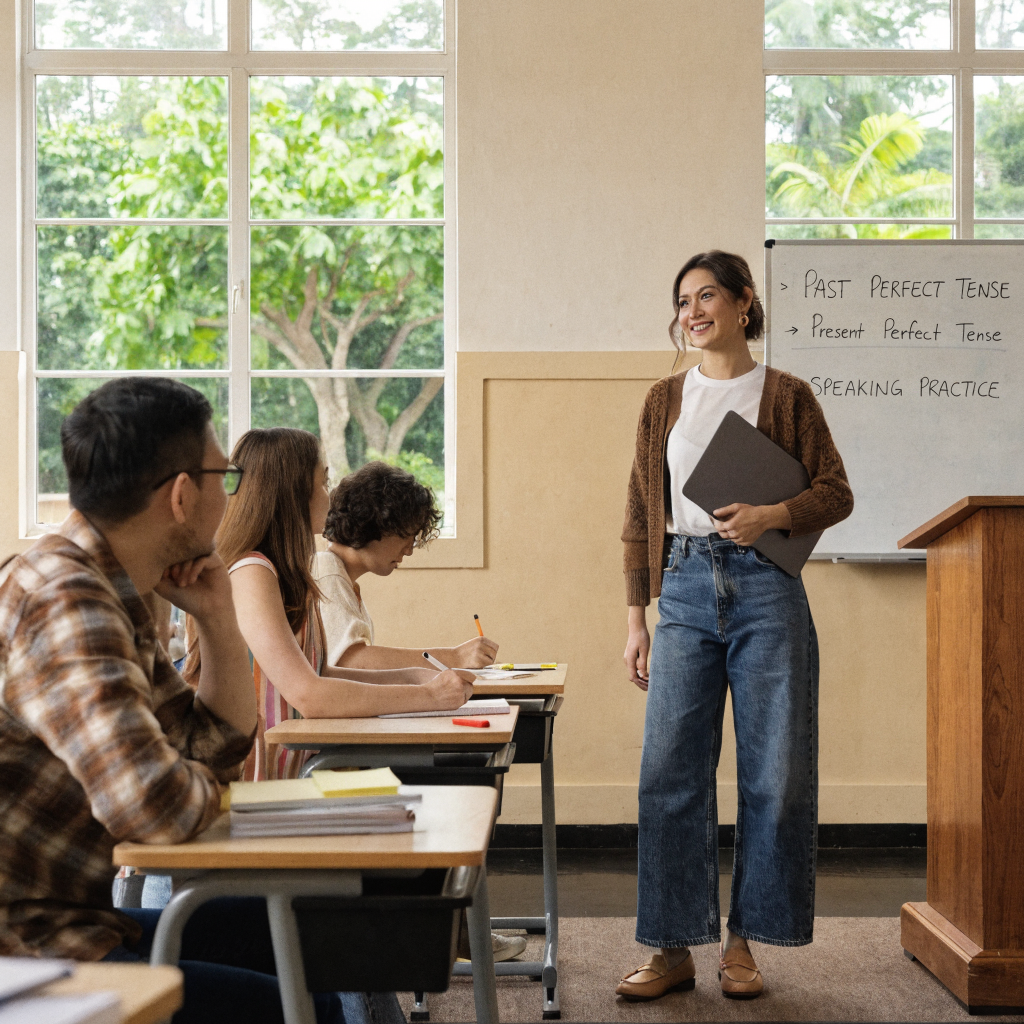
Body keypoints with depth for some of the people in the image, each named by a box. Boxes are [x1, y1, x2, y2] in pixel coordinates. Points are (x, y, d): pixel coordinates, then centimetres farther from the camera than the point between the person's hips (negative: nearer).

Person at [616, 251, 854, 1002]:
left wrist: (772, 515, -16)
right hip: (686, 588, 3)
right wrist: (636, 618, 9)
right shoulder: (665, 400, 13)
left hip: (765, 588, -2)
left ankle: (743, 944, 15)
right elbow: (641, 514, 13)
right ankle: (675, 948, 9)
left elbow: (837, 493, 3)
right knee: (671, 770, -1)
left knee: (773, 771, 1)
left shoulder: (785, 396, 4)